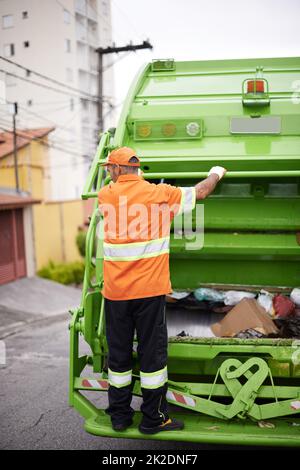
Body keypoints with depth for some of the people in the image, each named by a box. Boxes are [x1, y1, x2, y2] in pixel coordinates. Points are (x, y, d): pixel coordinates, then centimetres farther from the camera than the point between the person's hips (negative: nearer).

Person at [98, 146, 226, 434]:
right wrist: (216, 173, 30)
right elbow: (200, 192, 10)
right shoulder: (160, 194, -3)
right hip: (150, 290, -2)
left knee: (118, 354, 13)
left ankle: (119, 416, 25)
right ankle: (152, 419, 17)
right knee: (152, 354, 8)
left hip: (115, 291, 2)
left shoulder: (106, 195, 1)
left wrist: (138, 181, 43)